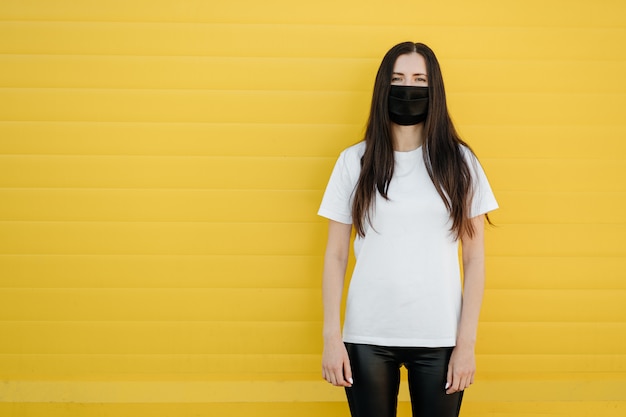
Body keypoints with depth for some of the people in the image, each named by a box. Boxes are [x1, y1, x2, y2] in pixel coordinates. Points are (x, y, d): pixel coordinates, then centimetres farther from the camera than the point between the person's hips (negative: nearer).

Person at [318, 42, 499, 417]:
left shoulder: (459, 161, 2)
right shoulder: (354, 161, 3)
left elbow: (475, 258, 2)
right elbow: (336, 255, 4)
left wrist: (467, 342, -3)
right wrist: (332, 336, -2)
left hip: (439, 338, 0)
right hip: (368, 336, 0)